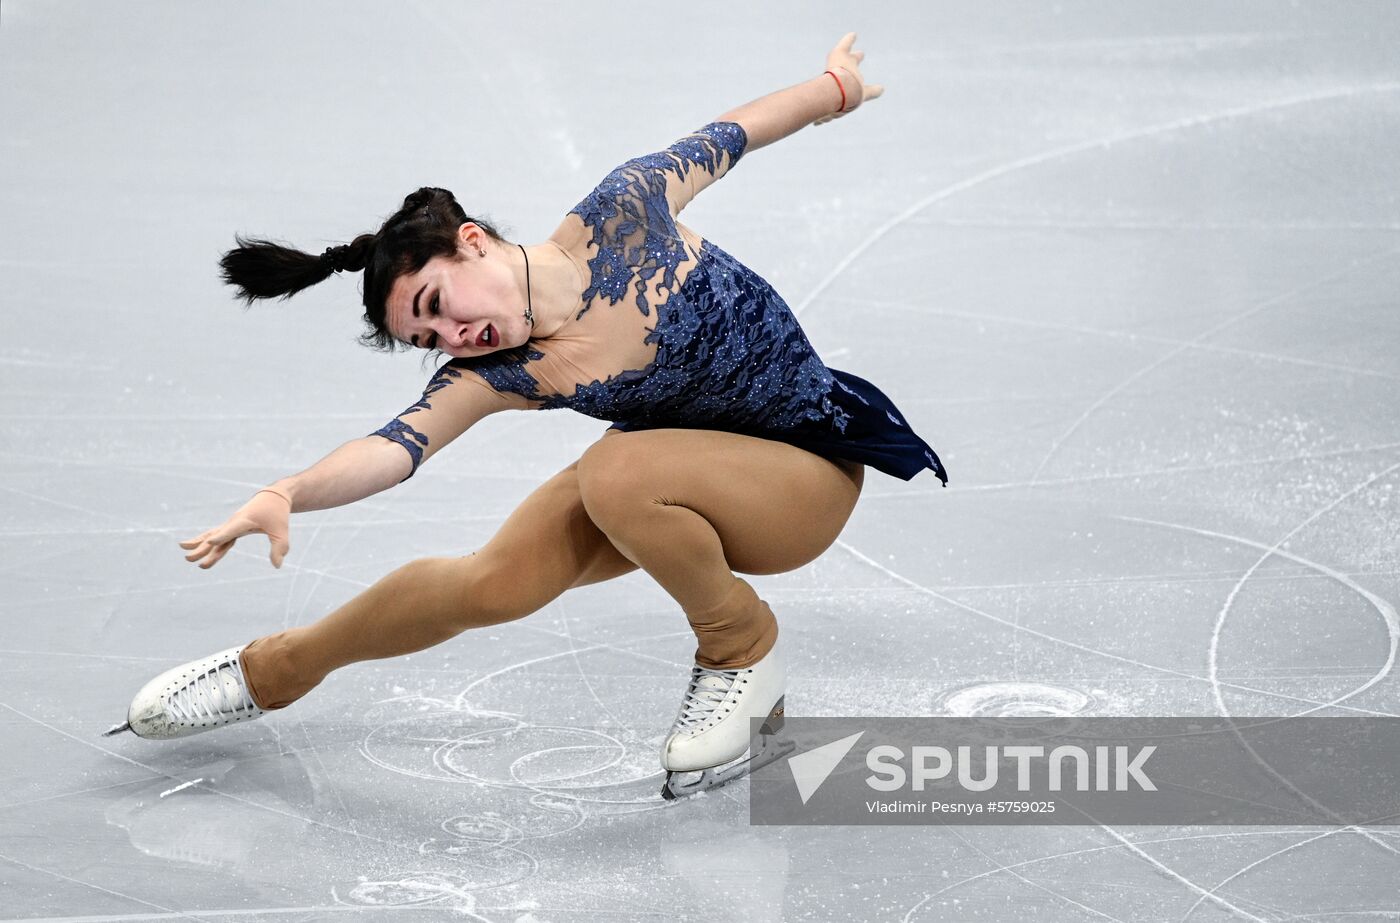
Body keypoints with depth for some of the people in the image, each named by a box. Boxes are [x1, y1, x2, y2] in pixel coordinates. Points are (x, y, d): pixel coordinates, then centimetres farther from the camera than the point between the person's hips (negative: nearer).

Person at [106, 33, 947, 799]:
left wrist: (834, 88, 13)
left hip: (809, 469, -4)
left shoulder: (623, 215, -24)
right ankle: (274, 672, 10)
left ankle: (745, 654, -9)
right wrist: (286, 495, -52)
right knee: (497, 583, -14)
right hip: (681, 463, 4)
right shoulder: (503, 375, -16)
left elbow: (728, 135, -6)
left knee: (615, 474, -33)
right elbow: (397, 446, -32)